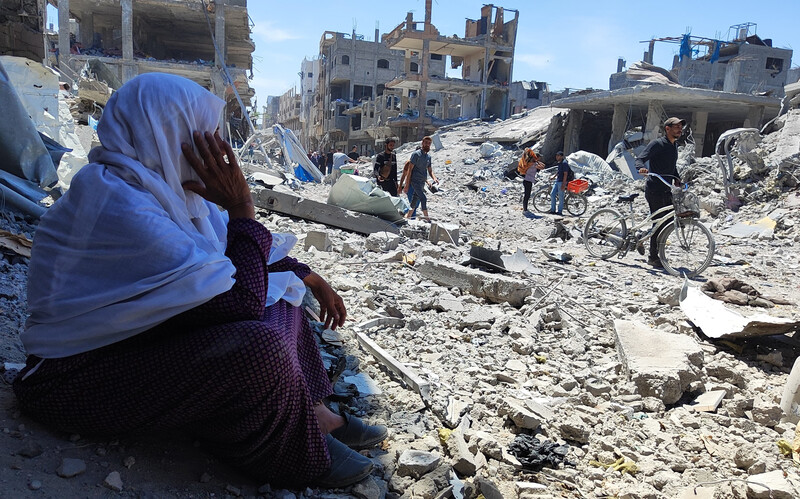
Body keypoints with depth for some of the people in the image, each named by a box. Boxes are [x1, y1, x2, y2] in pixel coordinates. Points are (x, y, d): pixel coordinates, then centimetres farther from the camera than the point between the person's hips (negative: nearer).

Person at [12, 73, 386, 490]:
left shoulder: (160, 183, -1)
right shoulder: (119, 203, -29)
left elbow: (231, 245, 13)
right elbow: (241, 302, -29)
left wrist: (310, 278, 9)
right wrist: (241, 207, -22)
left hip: (135, 337, 10)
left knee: (278, 299, 8)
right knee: (257, 344, -30)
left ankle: (315, 412, 4)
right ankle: (300, 461, -4)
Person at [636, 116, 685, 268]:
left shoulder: (674, 145, 16)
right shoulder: (658, 144, -10)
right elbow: (640, 158, -20)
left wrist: (677, 179, 11)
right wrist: (642, 168, -42)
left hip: (666, 190, 9)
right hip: (654, 189, -9)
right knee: (659, 223, -7)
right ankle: (653, 257, 2)